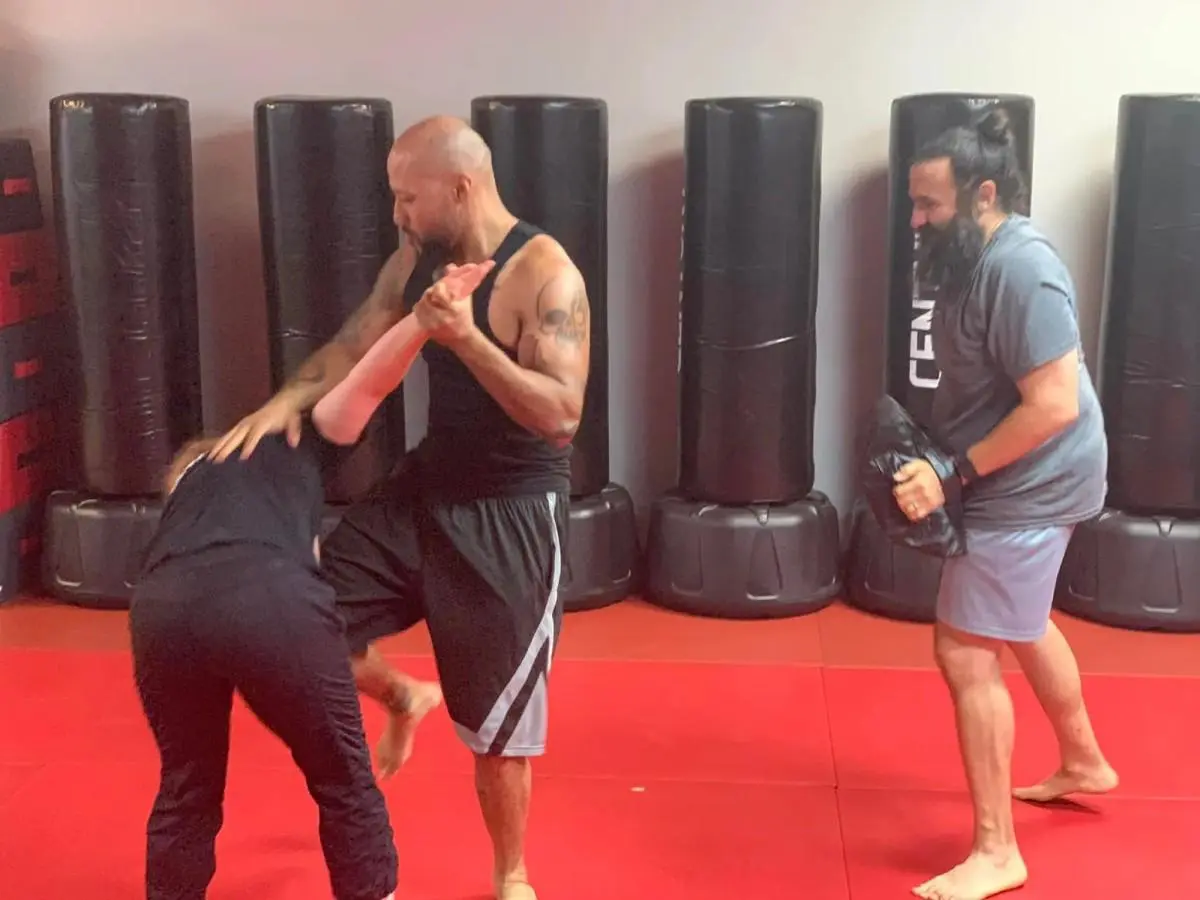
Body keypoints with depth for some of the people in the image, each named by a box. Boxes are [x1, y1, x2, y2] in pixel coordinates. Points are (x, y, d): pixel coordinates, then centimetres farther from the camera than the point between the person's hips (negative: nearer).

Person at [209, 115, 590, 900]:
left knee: (495, 724, 4)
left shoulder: (545, 275, -21)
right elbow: (355, 344, 9)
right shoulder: (421, 257, 2)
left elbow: (561, 415, -27)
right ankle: (401, 696, 33)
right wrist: (290, 399, -9)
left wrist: (466, 339, -35)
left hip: (513, 516, -7)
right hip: (428, 487, 7)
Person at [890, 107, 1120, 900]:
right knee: (1023, 626, 27)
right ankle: (1085, 763, 48)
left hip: (1029, 487, -11)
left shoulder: (1020, 269, -26)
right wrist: (932, 453, 2)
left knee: (966, 654, -7)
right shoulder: (978, 258, 5)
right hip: (1014, 481, 11)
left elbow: (1054, 406, -30)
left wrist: (952, 474, -26)